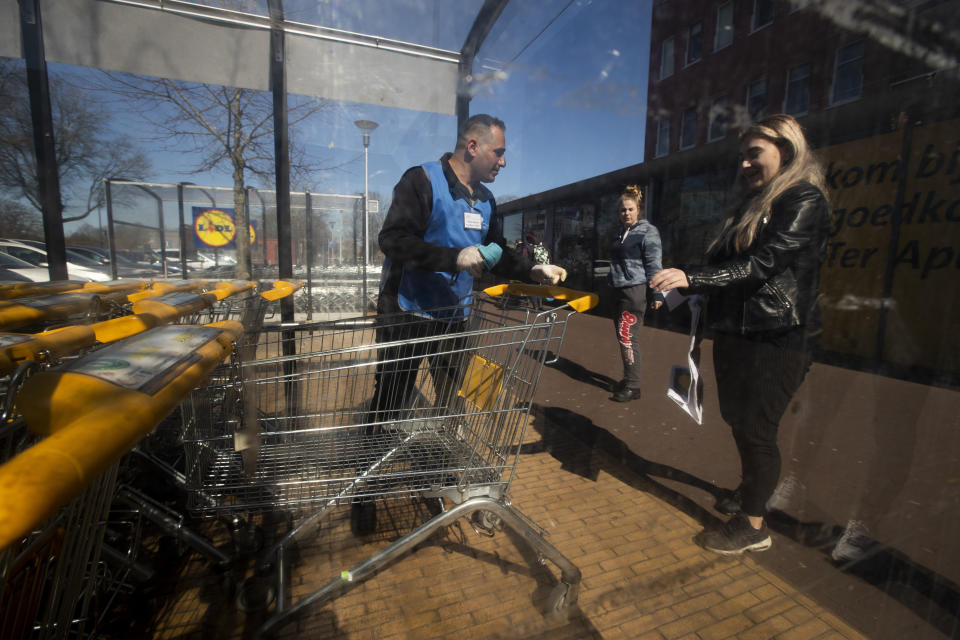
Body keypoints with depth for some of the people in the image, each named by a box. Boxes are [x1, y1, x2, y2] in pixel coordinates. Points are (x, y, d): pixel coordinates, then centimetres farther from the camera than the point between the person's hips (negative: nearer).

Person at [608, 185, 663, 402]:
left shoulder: (648, 232, -6)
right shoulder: (621, 232, 17)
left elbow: (654, 264, -12)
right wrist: (611, 280, 24)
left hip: (636, 290, -8)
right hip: (619, 290, 8)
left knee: (628, 336, -10)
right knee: (622, 335, 12)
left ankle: (633, 386, -1)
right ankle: (628, 379, 25)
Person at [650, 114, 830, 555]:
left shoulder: (805, 201, -9)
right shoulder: (751, 204, 17)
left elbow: (762, 265, -22)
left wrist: (691, 279, -30)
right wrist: (681, 292, 9)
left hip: (777, 338, -8)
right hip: (735, 333, 8)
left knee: (757, 428, -1)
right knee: (738, 419, 16)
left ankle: (753, 526, 13)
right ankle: (749, 488, 37)